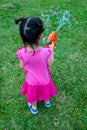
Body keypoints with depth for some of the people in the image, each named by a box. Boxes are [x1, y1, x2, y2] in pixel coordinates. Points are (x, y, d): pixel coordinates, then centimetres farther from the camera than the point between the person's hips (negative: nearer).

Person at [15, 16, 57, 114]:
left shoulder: (22, 52, -32)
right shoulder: (45, 51, -34)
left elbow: (22, 66, -13)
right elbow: (50, 64, -14)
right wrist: (51, 49, -4)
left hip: (32, 81, 0)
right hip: (44, 80, 0)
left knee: (33, 95, 31)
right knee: (45, 90, 34)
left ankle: (34, 108, 58)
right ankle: (47, 102, 63)